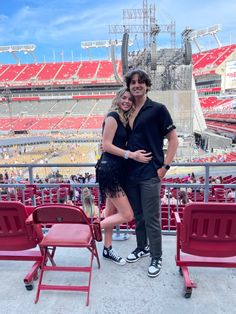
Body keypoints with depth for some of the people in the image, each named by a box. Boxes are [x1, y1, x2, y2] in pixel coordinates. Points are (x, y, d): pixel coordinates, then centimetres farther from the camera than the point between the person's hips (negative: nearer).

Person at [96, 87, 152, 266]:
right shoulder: (113, 116, -11)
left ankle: (108, 249, 31)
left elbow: (121, 144, 12)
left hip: (117, 169, 9)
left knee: (111, 212, 17)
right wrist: (131, 155, -19)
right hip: (109, 169, -9)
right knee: (127, 215, -6)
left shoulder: (124, 118, 15)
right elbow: (106, 145, -16)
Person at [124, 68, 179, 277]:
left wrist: (165, 166, -11)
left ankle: (157, 258, 22)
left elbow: (173, 139, -5)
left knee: (151, 218, 2)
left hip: (150, 174, -5)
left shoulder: (157, 109, -4)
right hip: (131, 173, 6)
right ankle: (142, 248, 38)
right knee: (138, 215, 18)